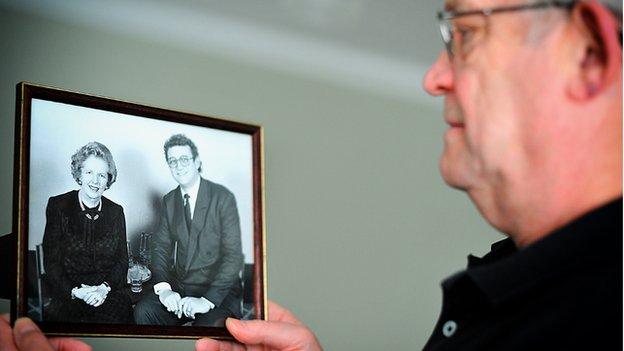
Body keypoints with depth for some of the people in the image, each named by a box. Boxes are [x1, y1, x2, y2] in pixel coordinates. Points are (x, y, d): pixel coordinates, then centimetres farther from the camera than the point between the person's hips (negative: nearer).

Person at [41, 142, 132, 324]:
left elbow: (122, 261, 11)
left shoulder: (115, 212, 12)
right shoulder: (58, 206, 4)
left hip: (108, 294, 2)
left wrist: (105, 287, -9)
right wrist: (75, 291, -14)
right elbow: (51, 262, 1)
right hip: (67, 296, -2)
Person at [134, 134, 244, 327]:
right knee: (143, 311, -21)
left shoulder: (223, 197, -8)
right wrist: (163, 288, -12)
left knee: (208, 325, -34)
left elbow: (233, 255, -13)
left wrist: (207, 300, -22)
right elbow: (161, 248, 9)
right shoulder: (169, 201, 11)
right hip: (179, 288, 5)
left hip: (219, 290, -5)